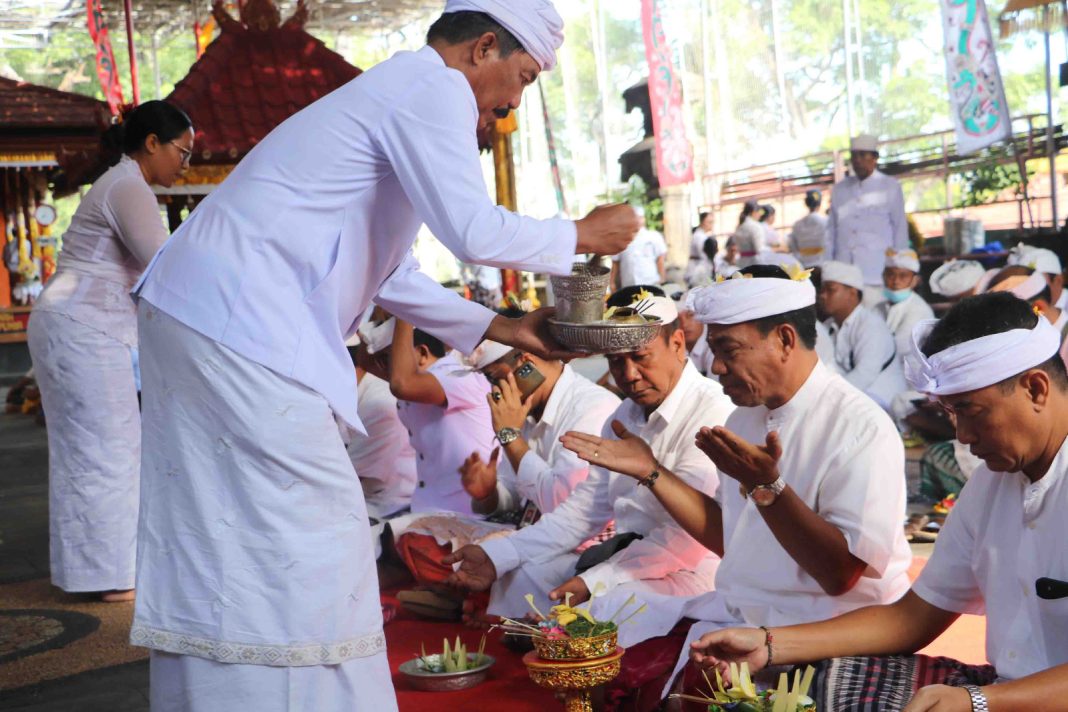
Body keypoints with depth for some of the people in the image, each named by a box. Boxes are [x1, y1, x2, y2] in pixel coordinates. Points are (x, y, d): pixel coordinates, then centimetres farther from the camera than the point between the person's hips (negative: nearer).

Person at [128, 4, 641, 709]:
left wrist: (500, 327, 22)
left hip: (193, 312, 10)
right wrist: (581, 235, -2)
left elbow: (389, 274, 24)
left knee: (215, 542, 14)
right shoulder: (435, 85, -7)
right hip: (240, 328, -10)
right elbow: (473, 231, -18)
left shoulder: (392, 93, 24)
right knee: (313, 535, -6)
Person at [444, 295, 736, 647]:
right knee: (517, 581, 6)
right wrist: (496, 555, 3)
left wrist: (595, 581, -23)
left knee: (601, 608, -33)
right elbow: (588, 506, 12)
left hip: (691, 569, -9)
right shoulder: (625, 416, 13)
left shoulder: (712, 414, -18)